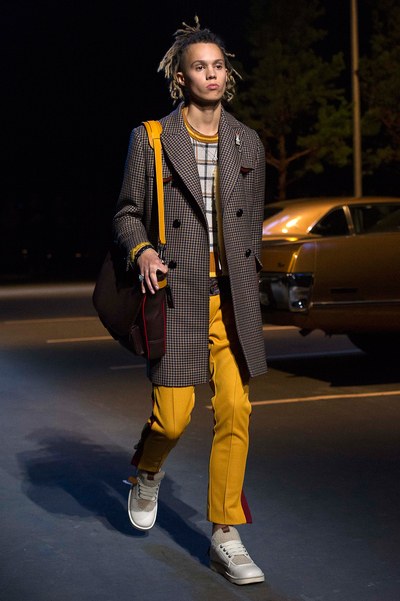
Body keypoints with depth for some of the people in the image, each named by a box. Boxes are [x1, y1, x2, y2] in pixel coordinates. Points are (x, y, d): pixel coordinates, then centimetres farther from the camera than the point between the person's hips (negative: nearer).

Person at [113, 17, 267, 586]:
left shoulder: (248, 143, 9)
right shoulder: (150, 139, -1)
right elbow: (128, 212, 4)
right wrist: (143, 250, -15)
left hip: (232, 298, 3)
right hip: (177, 295, -3)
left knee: (235, 412, -2)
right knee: (173, 416, -5)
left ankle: (226, 538, 9)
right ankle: (147, 474, 32)